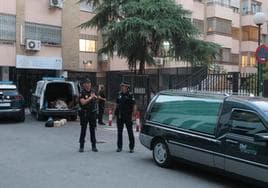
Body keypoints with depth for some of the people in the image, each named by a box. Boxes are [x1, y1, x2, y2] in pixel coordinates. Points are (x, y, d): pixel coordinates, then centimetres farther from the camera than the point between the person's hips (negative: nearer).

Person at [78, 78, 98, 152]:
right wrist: (90, 97, -15)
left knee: (92, 129, 8)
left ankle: (94, 146, 15)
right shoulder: (82, 93, -7)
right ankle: (81, 146, 9)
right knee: (83, 129, 0)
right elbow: (83, 102, -19)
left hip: (92, 113, 4)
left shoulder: (92, 91, 9)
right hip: (84, 113, -4)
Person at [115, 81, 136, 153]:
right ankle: (119, 147, 20)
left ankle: (131, 147, 11)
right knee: (119, 131, 10)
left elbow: (134, 106, -7)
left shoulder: (130, 95, -7)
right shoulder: (119, 94, 7)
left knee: (130, 131, 2)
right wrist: (116, 112, 10)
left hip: (127, 116, -5)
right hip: (120, 116, 5)